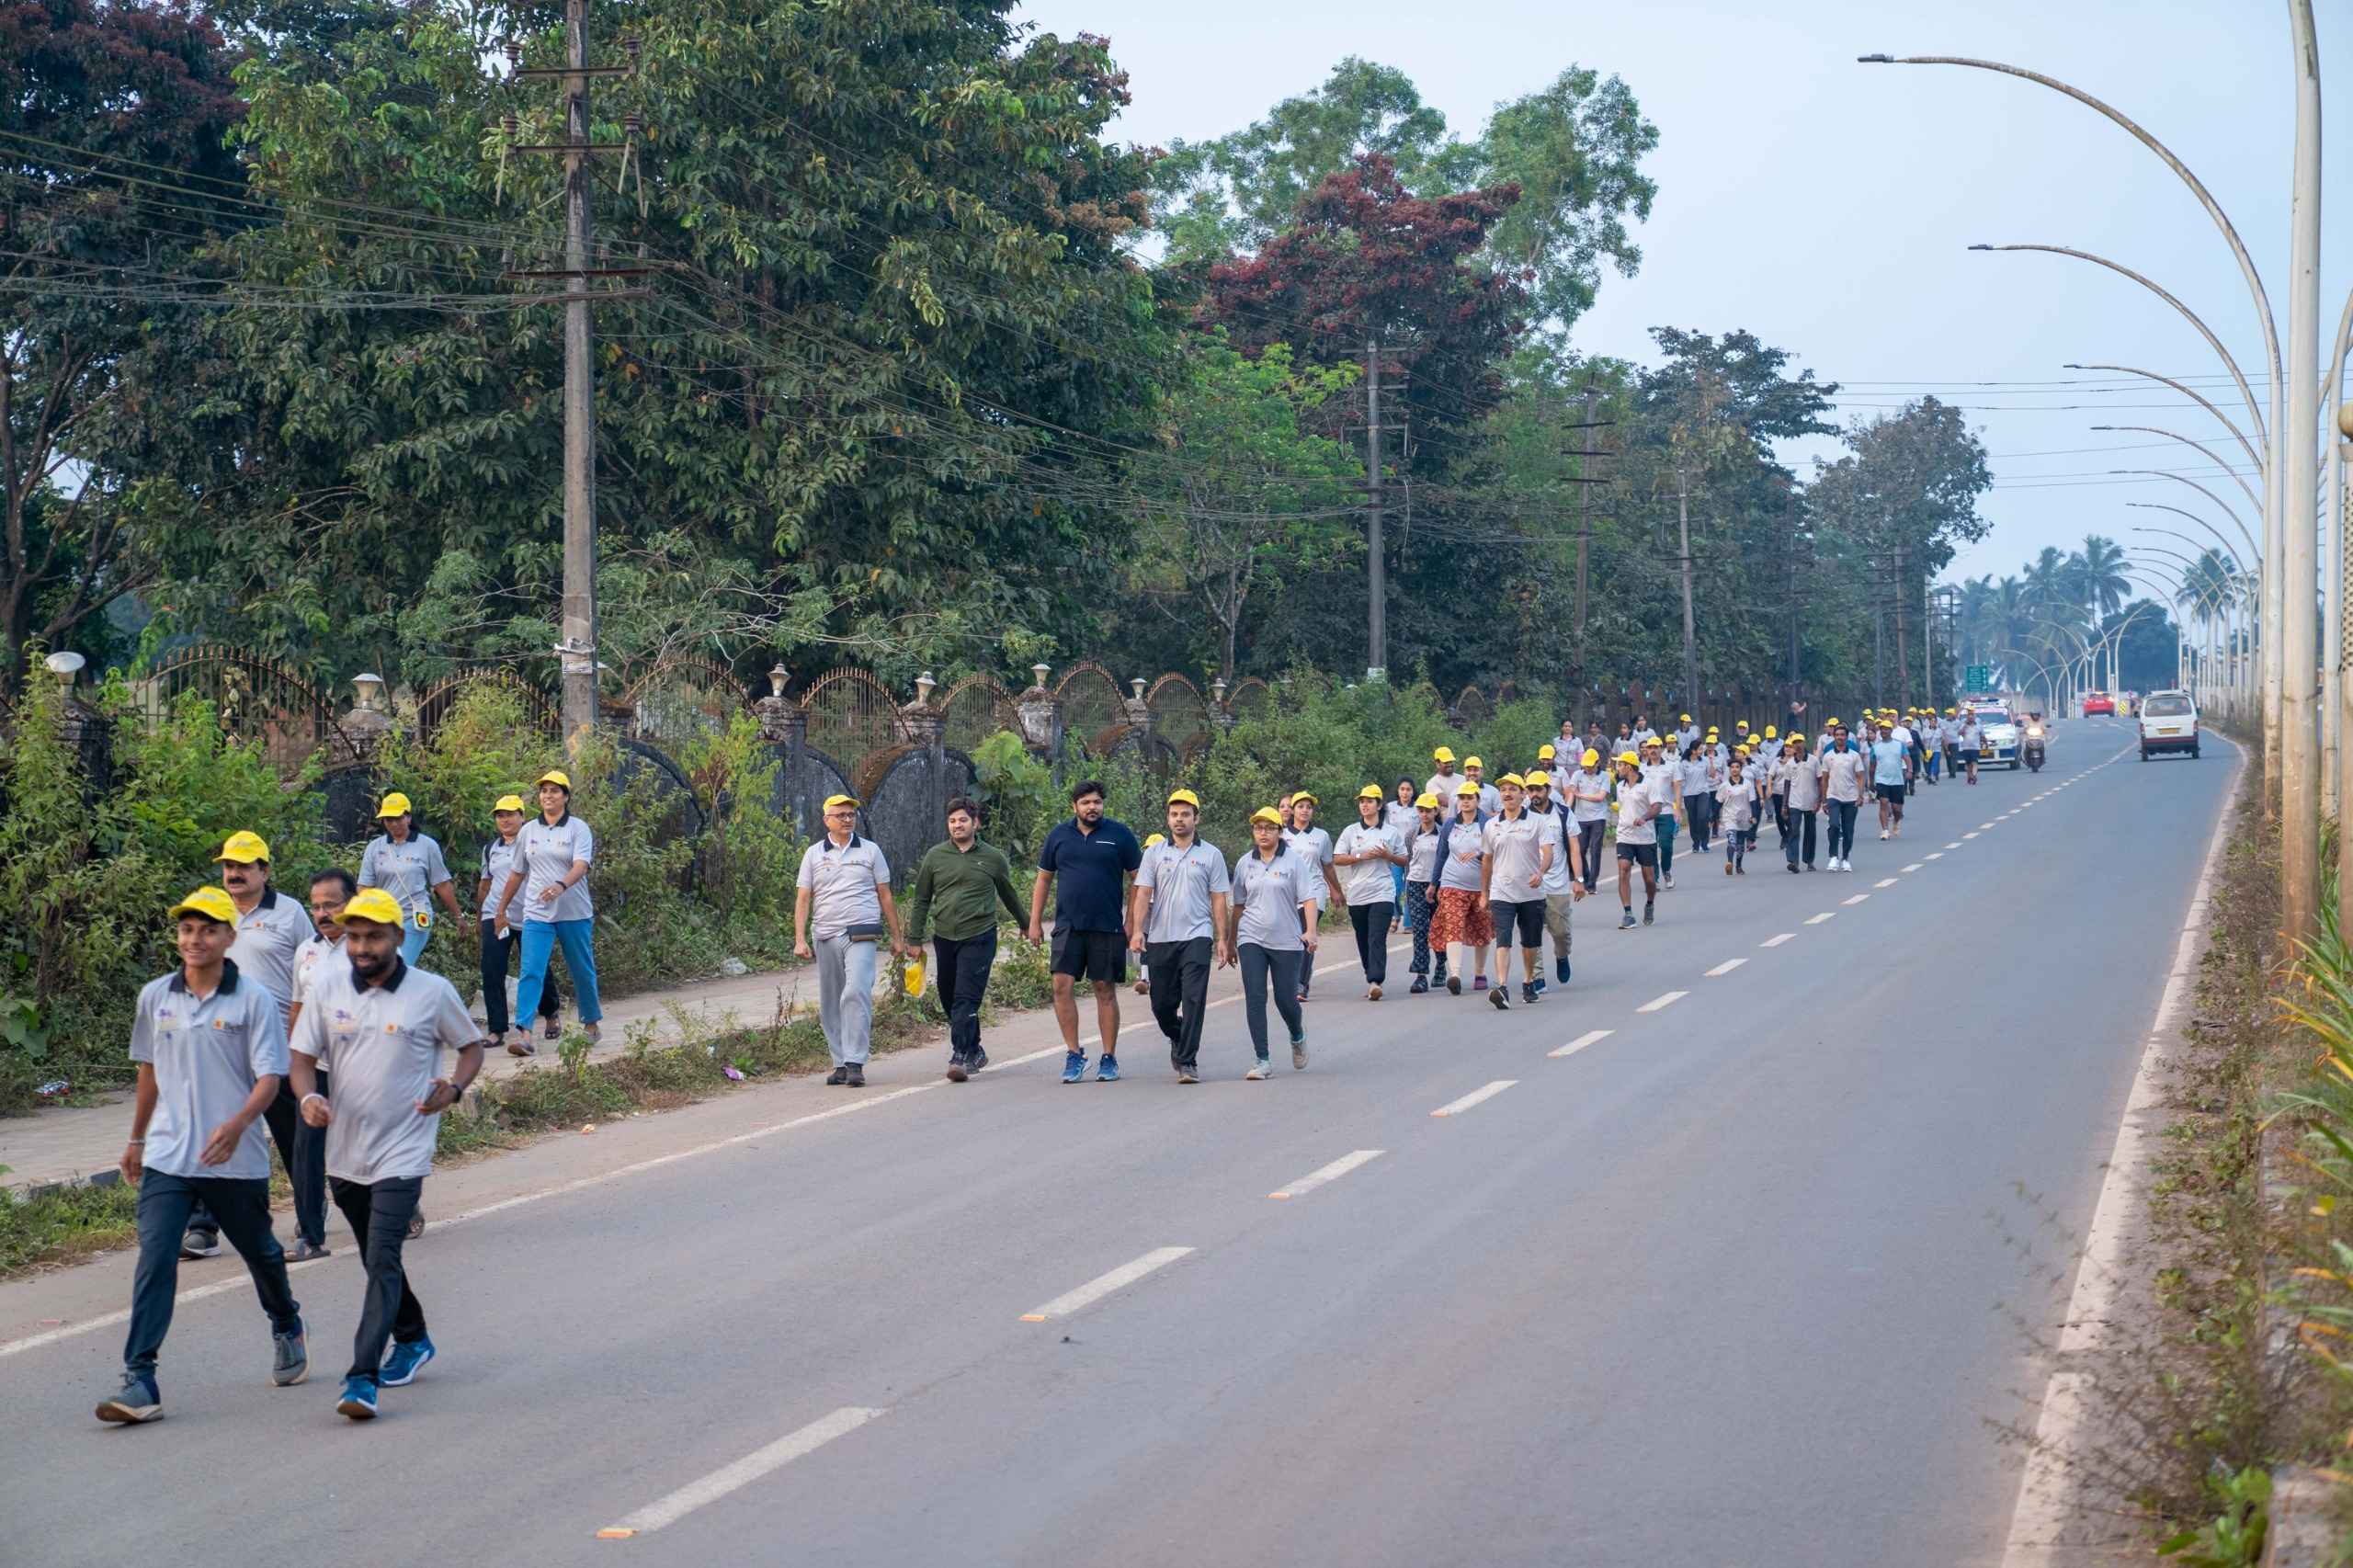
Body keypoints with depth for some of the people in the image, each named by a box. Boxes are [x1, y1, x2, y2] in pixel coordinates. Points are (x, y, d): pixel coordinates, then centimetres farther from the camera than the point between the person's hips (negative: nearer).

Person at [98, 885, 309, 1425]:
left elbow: (269, 1077, -12)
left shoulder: (254, 1000, -8)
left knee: (260, 1254, 17)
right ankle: (139, 1381, -17)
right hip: (168, 1157, 2)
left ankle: (287, 1330, 47)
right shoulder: (155, 997, 4)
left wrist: (237, 1123, -30)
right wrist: (136, 1138, 24)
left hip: (237, 1159, -2)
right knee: (155, 1260, -13)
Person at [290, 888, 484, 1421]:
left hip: (403, 1153, -5)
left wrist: (454, 1088, -12)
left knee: (383, 1261, -16)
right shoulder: (329, 987, 0)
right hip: (345, 1151, 5)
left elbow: (471, 1046, 8)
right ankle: (412, 1340, 42)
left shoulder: (433, 992, -6)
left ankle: (363, 1378, -20)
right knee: (376, 1261, 19)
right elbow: (303, 1056, 3)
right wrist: (308, 1097, -19)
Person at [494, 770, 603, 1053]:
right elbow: (517, 873, 17)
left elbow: (581, 865, -18)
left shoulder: (578, 828, -3)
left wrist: (561, 886, -37)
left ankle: (591, 1022, 31)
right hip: (537, 913, 2)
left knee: (583, 971, 11)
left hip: (574, 913, -2)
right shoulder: (528, 831, 8)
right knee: (531, 973, -12)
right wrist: (501, 910, 20)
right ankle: (523, 1033, -20)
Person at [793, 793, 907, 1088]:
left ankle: (855, 1064, -19)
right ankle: (841, 1064, 13)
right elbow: (803, 899, 6)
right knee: (829, 1005, 5)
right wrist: (800, 940, -4)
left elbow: (885, 897, 12)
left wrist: (897, 937, 11)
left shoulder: (870, 850, 9)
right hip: (825, 938, 2)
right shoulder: (814, 854, 10)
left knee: (856, 995, -18)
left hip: (862, 935, -2)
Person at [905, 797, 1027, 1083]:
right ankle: (974, 1052, 26)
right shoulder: (935, 856, 7)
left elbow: (1008, 895, 19)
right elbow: (921, 899, 11)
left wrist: (1026, 924, 30)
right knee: (948, 998, 10)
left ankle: (960, 1057, -19)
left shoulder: (993, 858, 4)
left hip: (978, 938, -3)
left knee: (966, 998, -14)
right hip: (944, 938, 3)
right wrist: (914, 939, 8)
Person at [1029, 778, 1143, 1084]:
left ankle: (1109, 1058, 11)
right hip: (1068, 926, 2)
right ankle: (1073, 1054, 1)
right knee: (1062, 986, -9)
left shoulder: (1119, 834, 1)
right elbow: (1043, 879, 14)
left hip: (1108, 927, -2)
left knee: (1106, 990, 4)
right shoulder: (1059, 835, 8)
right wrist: (1035, 921, 9)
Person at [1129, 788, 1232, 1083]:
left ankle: (1187, 1062, -11)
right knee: (1161, 1004, 8)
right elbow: (1143, 894, 3)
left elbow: (1218, 900, 6)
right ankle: (1178, 1040, 37)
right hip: (1160, 938, 2)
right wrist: (1137, 931, -10)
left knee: (1193, 1000, -13)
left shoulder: (1211, 855, 6)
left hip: (1196, 937, -2)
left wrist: (1221, 940, 1)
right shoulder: (1154, 853, 8)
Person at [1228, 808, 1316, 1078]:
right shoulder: (1245, 863, 8)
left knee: (1286, 998, 3)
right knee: (1254, 998, -9)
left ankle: (1298, 1036, 37)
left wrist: (1310, 931, -16)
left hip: (1286, 941, -2)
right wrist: (1230, 941, 17)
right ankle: (1262, 1060, -6)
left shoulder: (1293, 860, -1)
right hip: (1251, 939, 2)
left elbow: (1308, 898, -4)